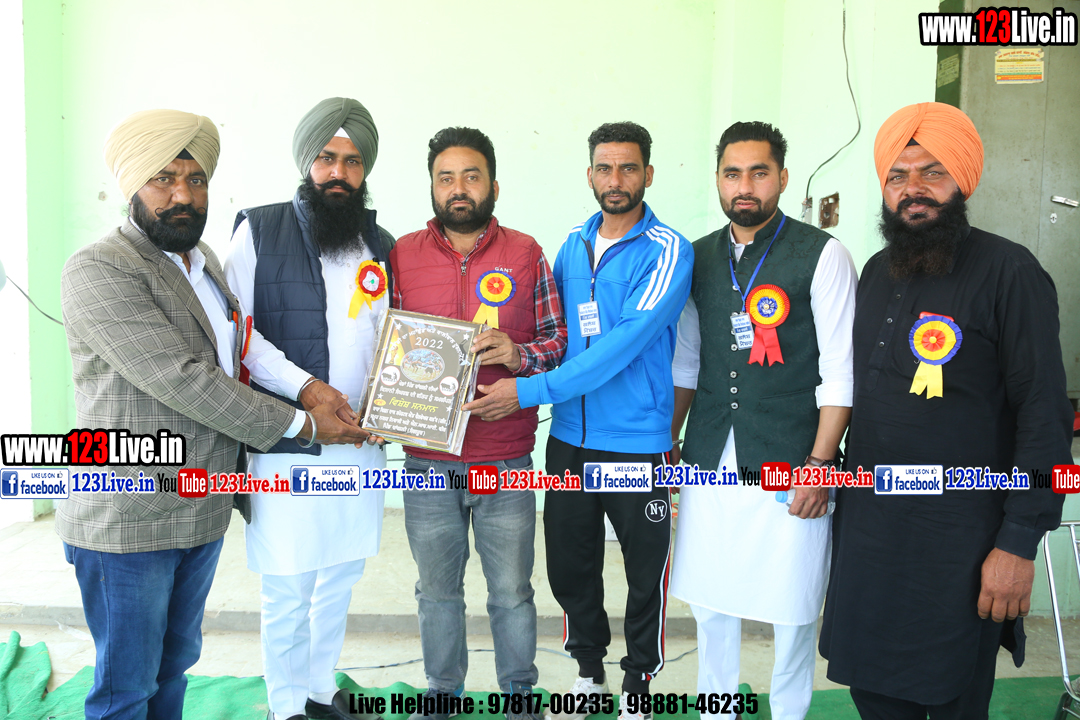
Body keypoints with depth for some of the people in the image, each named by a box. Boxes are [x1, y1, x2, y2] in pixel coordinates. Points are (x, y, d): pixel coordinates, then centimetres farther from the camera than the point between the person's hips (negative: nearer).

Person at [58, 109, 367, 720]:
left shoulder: (205, 262, 11)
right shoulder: (99, 270, -16)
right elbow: (181, 380, -23)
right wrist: (301, 424, -18)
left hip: (204, 510, 7)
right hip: (128, 523, -7)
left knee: (177, 662, 21)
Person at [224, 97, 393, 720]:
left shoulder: (382, 247, 11)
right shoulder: (261, 230, -2)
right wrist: (302, 386, -19)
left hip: (360, 442, 5)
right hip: (285, 442, -4)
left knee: (341, 576, 16)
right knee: (288, 589, 4)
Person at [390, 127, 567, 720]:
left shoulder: (526, 253, 1)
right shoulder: (403, 254, 3)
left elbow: (558, 340, 3)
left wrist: (517, 354, -16)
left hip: (506, 463, -1)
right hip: (428, 460, 1)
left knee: (512, 592, 12)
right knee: (437, 589, 17)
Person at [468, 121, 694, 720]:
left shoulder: (668, 251, -11)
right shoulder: (573, 245, 8)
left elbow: (624, 343, -22)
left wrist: (531, 390, -25)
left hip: (637, 442, -5)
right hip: (568, 437, 5)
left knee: (645, 569, 10)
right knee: (569, 564, 14)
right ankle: (588, 669, 37)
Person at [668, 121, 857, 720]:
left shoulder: (822, 256, -5)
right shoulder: (698, 258, 8)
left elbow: (840, 373, -7)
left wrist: (820, 464, -11)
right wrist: (667, 442, 13)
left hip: (788, 465, -4)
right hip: (710, 462, 4)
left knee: (792, 608, 6)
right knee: (709, 599, 13)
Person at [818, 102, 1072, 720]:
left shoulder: (1008, 272, -11)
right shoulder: (877, 273, 9)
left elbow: (1045, 415, -13)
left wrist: (1021, 543, -16)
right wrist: (846, 483, 13)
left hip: (959, 538, -5)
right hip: (867, 523, 6)